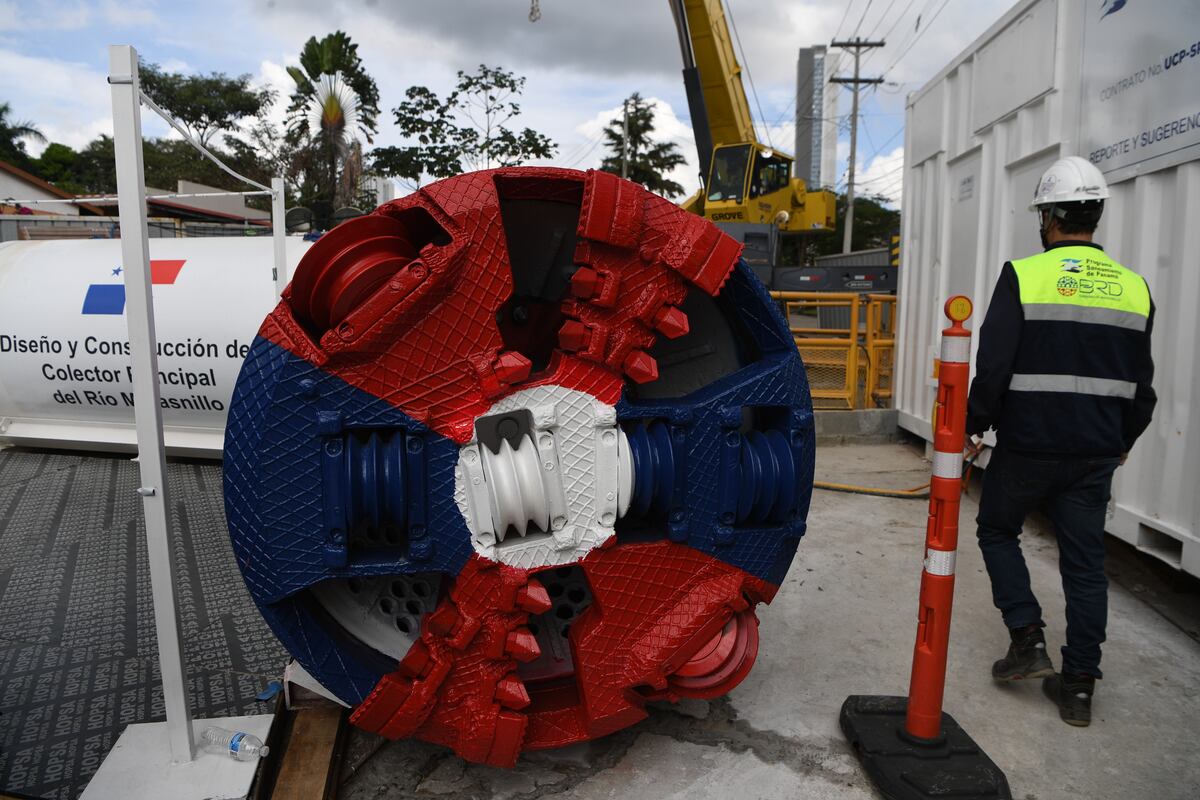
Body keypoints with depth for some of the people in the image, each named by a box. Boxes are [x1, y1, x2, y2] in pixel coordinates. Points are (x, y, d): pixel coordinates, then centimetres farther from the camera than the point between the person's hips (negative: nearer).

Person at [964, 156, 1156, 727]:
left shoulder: (1023, 276, -10)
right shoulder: (1133, 288, 7)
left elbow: (993, 366, -14)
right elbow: (1142, 384, 13)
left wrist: (975, 424, 0)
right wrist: (1124, 439, 27)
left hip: (1027, 444, -4)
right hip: (1095, 452, 5)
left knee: (997, 530, 18)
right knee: (1085, 562, 11)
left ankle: (1027, 638, 11)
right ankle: (1078, 685, 17)